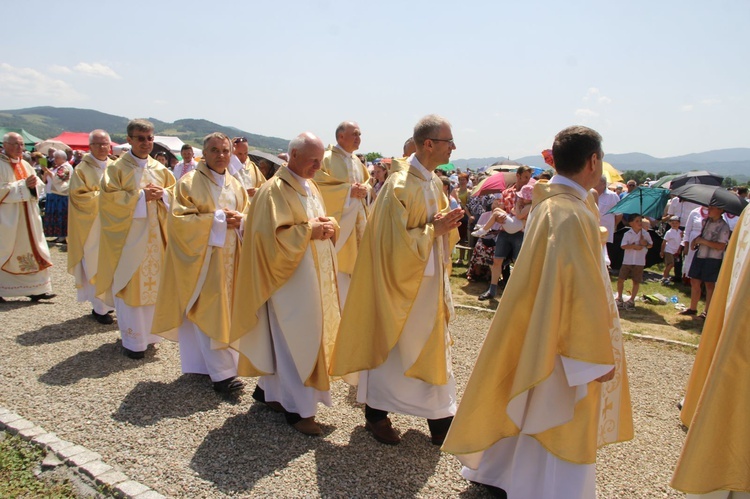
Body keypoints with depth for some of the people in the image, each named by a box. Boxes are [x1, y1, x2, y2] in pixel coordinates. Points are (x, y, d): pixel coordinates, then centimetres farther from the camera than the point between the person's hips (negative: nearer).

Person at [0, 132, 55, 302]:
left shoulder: (25, 165, 13)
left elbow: (39, 186, 11)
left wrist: (33, 184, -10)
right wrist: (23, 185, -20)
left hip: (28, 217, 7)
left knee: (33, 251, 5)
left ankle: (36, 289, 9)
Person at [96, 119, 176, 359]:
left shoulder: (160, 169, 11)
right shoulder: (117, 168, -3)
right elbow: (109, 198, -10)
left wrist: (162, 194, -7)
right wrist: (140, 196, -16)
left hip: (154, 236, 4)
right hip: (128, 235, -4)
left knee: (152, 283, 7)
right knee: (129, 286, -2)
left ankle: (148, 333, 21)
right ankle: (133, 340, 7)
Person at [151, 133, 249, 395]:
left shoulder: (236, 186, 13)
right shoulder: (189, 182, -4)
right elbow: (179, 219, -12)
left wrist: (239, 219, -9)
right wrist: (216, 219, -17)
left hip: (230, 259, 6)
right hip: (202, 257, -6)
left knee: (227, 311, 7)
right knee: (210, 313, -8)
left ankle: (204, 363, 21)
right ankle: (222, 373, -4)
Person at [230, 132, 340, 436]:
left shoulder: (310, 187, 14)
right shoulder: (275, 190, -14)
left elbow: (322, 224, 19)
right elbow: (273, 235, -22)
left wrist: (328, 227, -3)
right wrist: (308, 230, -20)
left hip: (313, 278, 9)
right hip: (291, 280, -9)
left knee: (284, 339, 16)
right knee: (295, 341, -2)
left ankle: (269, 389, 31)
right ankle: (299, 408, 9)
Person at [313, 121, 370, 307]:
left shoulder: (357, 161, 12)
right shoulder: (326, 158, -10)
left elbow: (367, 181, 21)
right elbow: (318, 187, -17)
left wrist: (364, 189, -3)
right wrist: (348, 190, -20)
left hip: (356, 221, 8)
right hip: (336, 221, -7)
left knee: (352, 264, 13)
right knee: (336, 268, -5)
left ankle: (349, 307, 27)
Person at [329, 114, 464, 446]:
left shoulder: (433, 182, 7)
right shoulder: (401, 185, -20)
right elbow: (395, 241, -22)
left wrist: (446, 226, -5)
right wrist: (433, 229, -22)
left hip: (430, 281, 9)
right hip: (401, 281, -8)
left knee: (432, 345, 14)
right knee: (389, 345, 6)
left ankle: (439, 417, 28)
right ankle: (376, 414, 25)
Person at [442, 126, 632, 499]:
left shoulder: (547, 202, 4)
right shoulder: (573, 215, -25)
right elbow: (583, 291, -24)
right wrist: (598, 355, -19)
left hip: (539, 331, 10)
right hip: (565, 340, -10)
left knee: (530, 409, 23)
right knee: (561, 423, 6)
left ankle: (494, 469, 40)